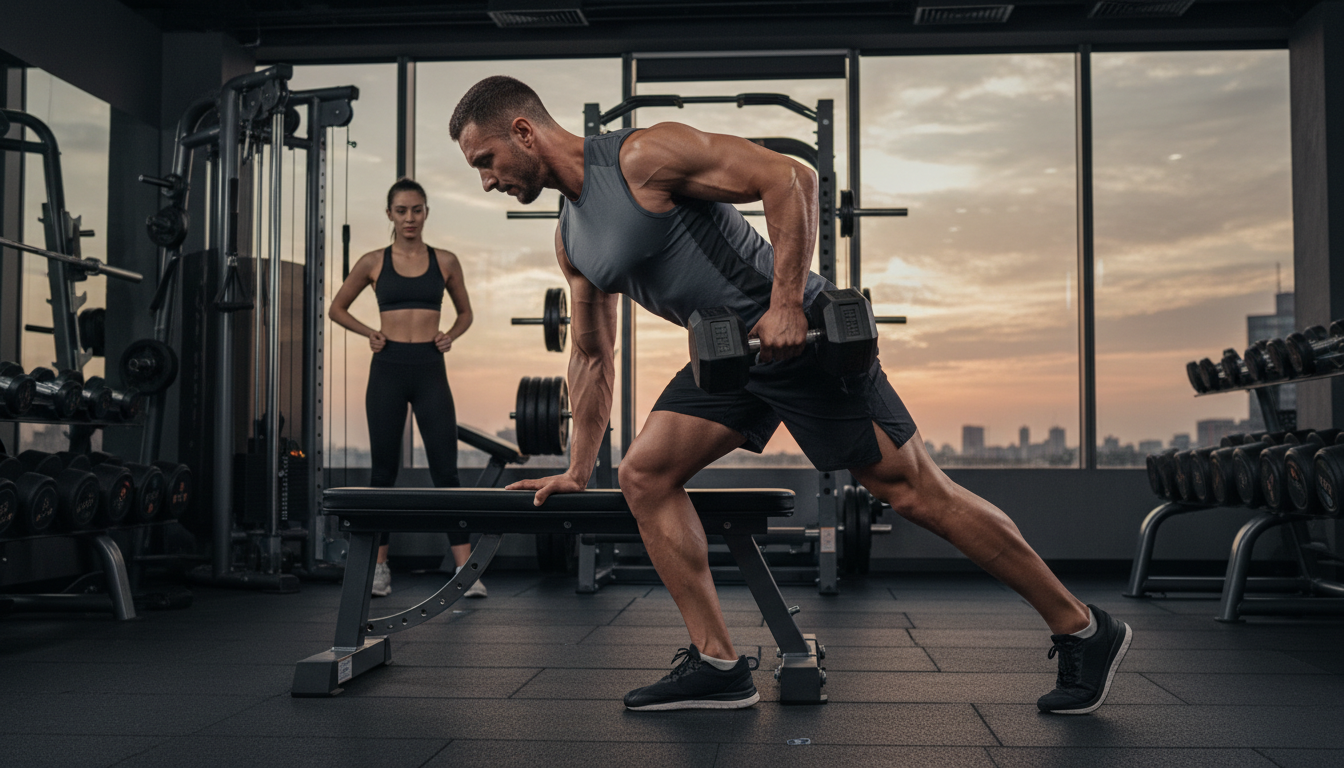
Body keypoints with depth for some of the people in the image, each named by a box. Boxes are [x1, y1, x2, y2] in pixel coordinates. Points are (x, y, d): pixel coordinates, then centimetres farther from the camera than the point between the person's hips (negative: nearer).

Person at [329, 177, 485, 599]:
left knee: (445, 470, -4)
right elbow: (337, 308, 15)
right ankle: (379, 568, 17)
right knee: (384, 470, 7)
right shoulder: (373, 262, 4)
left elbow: (465, 313, 18)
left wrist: (450, 336, -1)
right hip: (388, 370, 0)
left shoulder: (445, 261, 6)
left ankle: (466, 571, -5)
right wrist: (369, 333, 0)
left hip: (430, 370, 0)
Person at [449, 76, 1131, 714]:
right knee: (644, 475, -2)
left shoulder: (645, 155, -15)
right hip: (731, 353, 8)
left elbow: (789, 178, -20)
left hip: (797, 335, -8)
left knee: (916, 494, -5)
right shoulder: (569, 241, 13)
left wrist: (785, 304, -24)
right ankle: (718, 667, 3)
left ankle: (1083, 631, 8)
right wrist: (578, 468, 22)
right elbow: (592, 355, 22)